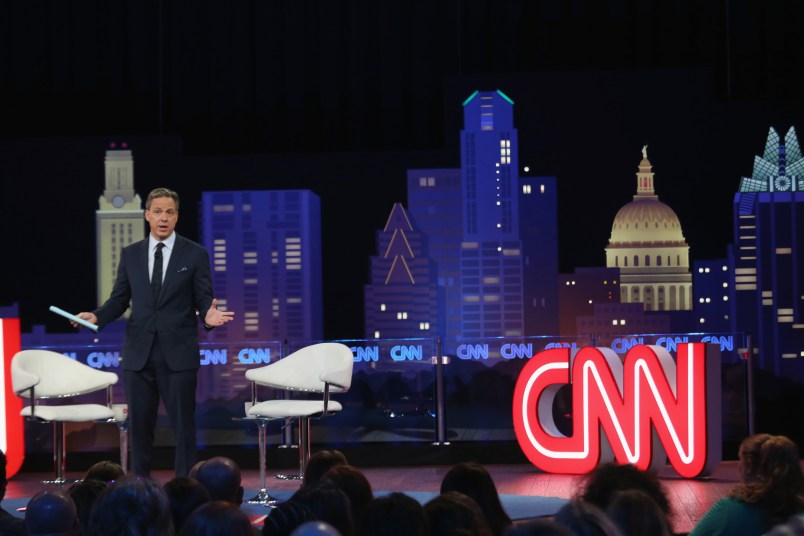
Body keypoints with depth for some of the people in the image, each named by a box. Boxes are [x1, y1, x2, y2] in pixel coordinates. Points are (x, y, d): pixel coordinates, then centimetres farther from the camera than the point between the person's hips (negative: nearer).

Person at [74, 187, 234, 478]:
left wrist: (208, 315, -23)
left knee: (183, 426, 0)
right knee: (140, 425, 7)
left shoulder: (195, 254, 1)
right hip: (138, 353, 3)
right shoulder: (130, 254, 9)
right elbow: (119, 299, 9)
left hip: (178, 353, -3)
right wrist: (97, 316, -9)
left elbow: (204, 300, -1)